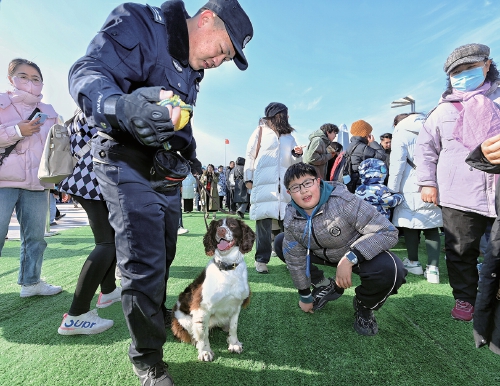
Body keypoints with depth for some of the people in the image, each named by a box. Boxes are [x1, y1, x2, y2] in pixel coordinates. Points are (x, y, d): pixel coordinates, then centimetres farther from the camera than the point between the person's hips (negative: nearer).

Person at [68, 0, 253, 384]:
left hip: (166, 169, 8)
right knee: (145, 263, -8)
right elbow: (87, 71, -22)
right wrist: (121, 107, -43)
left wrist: (188, 151, 10)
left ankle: (157, 317, 40)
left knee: (163, 255, 17)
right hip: (128, 163, -8)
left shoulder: (191, 69, 15)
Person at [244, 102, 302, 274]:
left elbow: (293, 161, 22)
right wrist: (248, 178, -1)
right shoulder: (261, 131, 8)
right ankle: (261, 260, 1)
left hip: (285, 183, 4)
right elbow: (250, 155, 5)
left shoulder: (288, 135, 22)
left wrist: (297, 154, 0)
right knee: (263, 221, -6)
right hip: (264, 182, -4)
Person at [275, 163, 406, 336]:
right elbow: (295, 258, -6)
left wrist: (349, 259, -39)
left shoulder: (343, 201, -31)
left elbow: (388, 232, -31)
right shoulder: (291, 218, -16)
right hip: (321, 253, 5)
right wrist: (305, 295, 1)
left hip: (359, 253, -4)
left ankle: (364, 306, 3)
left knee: (389, 270, -35)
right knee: (280, 243, -5)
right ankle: (326, 287, 12)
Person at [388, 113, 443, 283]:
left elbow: (397, 164, -8)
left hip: (412, 188, -4)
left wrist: (391, 191, -6)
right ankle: (433, 268, 2)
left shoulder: (401, 132, 1)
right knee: (432, 225, 6)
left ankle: (414, 262, 19)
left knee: (410, 223, 8)